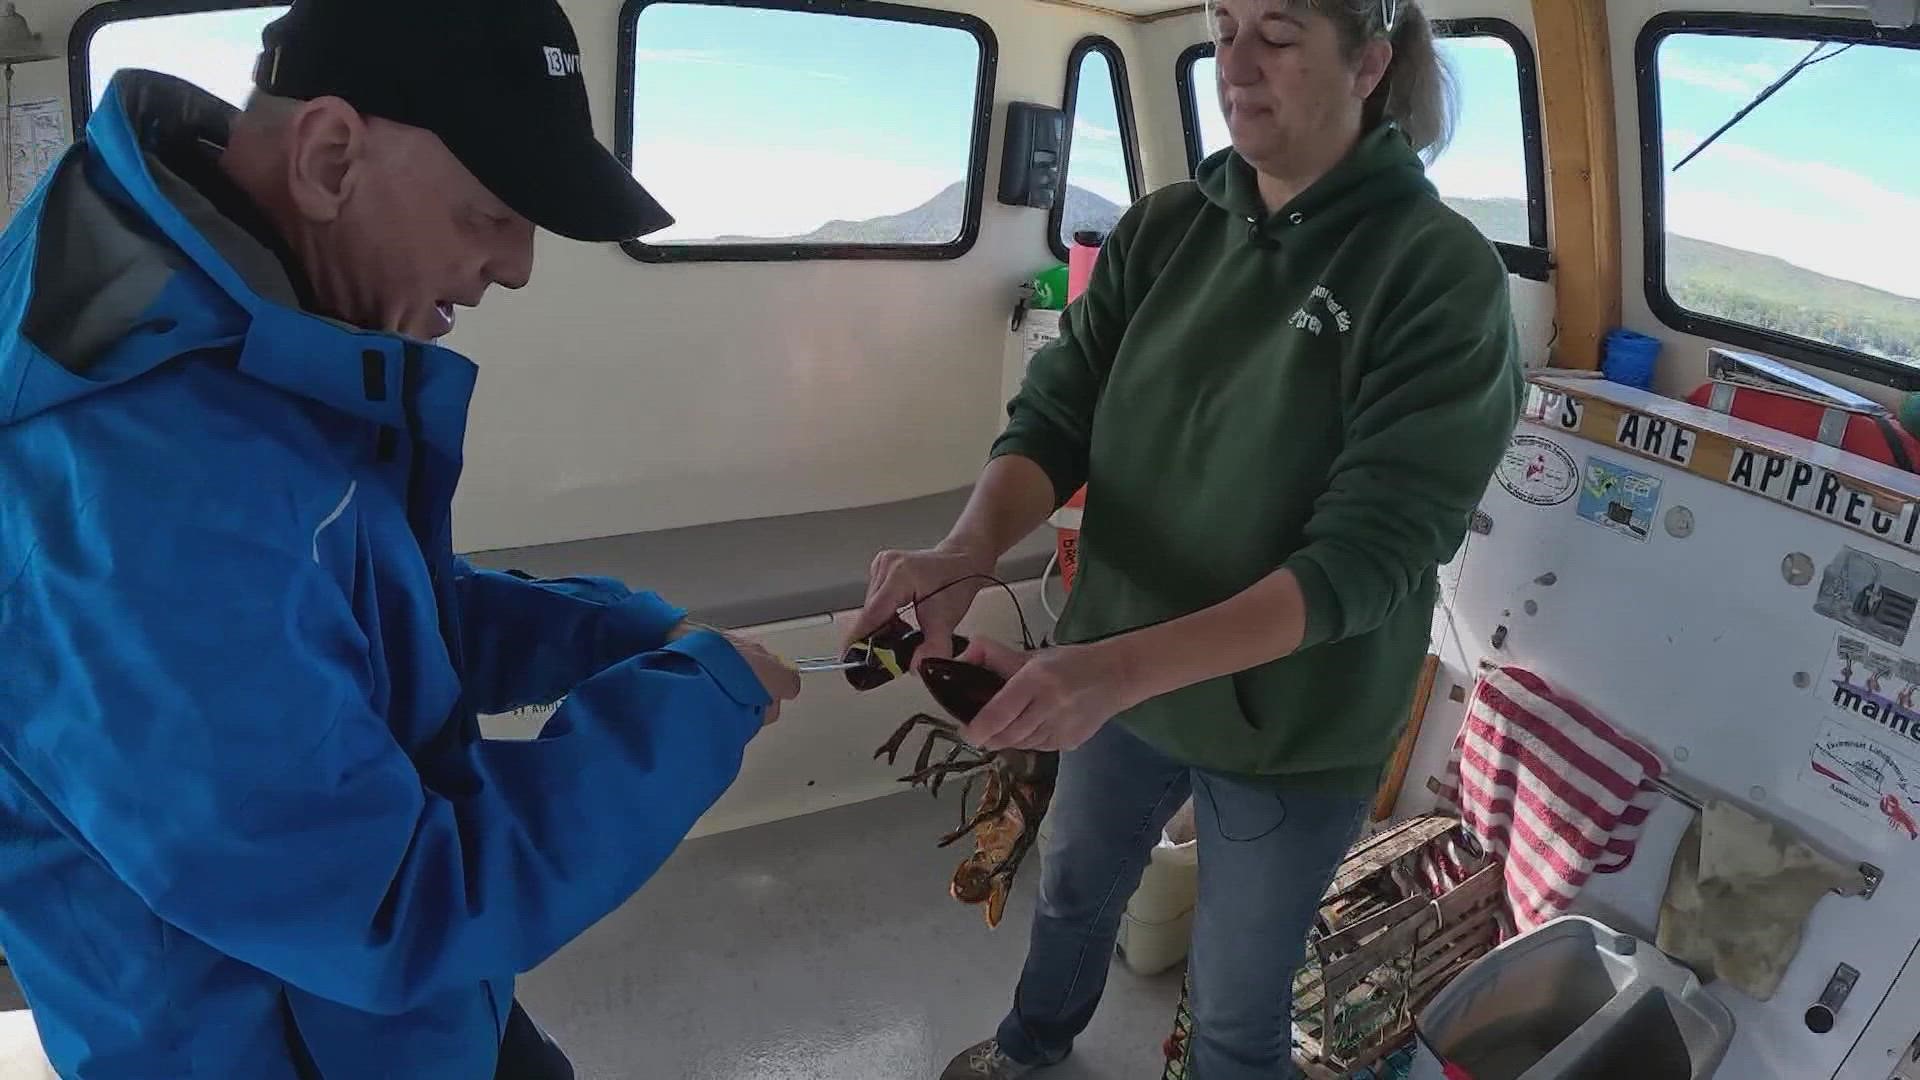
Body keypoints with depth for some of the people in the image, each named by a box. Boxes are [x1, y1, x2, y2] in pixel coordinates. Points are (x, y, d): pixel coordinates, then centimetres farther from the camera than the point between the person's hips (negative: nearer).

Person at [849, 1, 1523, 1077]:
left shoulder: (1441, 270, -19)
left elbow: (1371, 550, -26)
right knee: (1074, 887, 29)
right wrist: (969, 552, -29)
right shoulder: (1163, 229, -5)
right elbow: (1057, 413, -7)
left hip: (1289, 727, -4)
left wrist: (1119, 668, -37)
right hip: (1116, 681, 5)